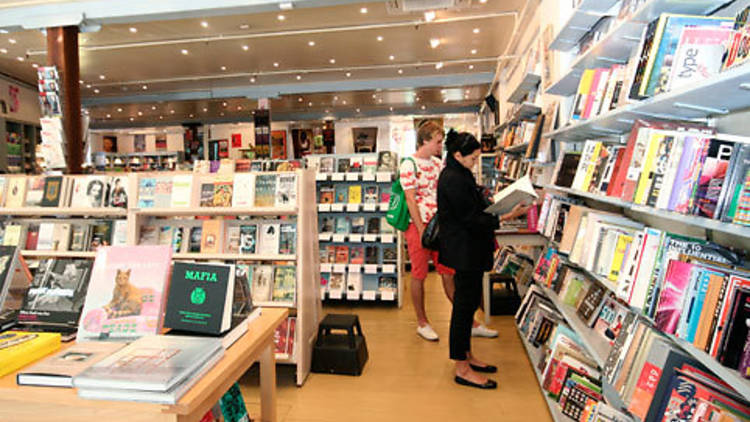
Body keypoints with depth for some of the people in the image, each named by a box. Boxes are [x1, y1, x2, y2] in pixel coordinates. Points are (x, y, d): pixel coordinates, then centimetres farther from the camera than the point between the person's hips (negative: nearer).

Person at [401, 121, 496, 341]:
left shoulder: (437, 164, 12)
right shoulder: (409, 165, -9)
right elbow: (410, 200, -14)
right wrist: (422, 231, -17)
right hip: (418, 226, -6)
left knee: (449, 274, 11)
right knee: (419, 275, 6)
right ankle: (422, 323, 21)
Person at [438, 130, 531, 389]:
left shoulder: (459, 175, 14)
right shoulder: (453, 180, -19)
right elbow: (471, 219, -21)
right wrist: (506, 217, -21)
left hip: (469, 251, 11)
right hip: (465, 251, -11)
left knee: (468, 302, 17)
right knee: (464, 304, -2)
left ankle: (466, 356, 31)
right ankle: (462, 370, 10)